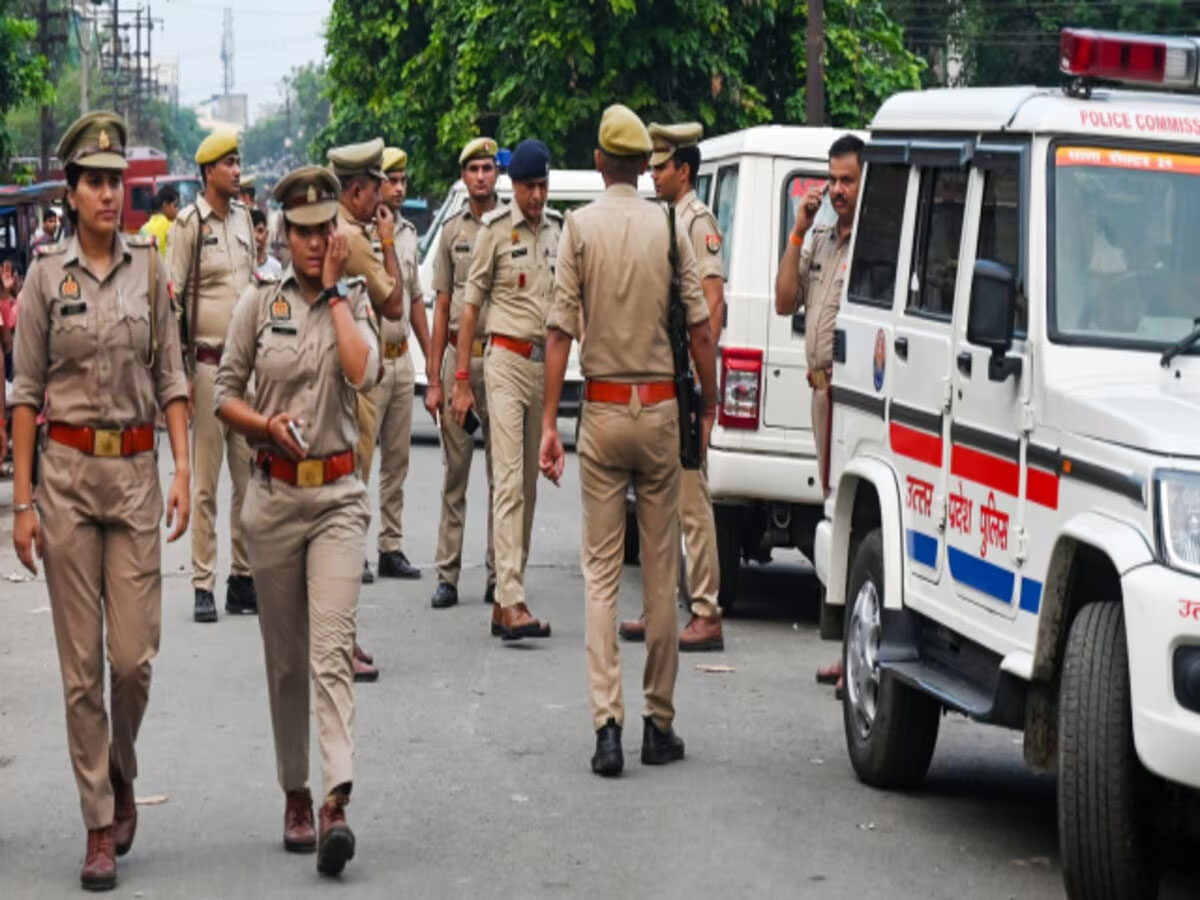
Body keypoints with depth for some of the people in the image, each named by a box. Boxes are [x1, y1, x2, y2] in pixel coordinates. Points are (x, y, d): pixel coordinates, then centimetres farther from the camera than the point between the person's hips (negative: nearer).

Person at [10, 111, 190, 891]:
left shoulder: (149, 268, 5)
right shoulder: (47, 275, 0)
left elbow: (172, 378, 7)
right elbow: (26, 393, 1)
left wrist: (182, 470, -4)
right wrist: (23, 500, -4)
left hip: (136, 469, 1)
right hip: (67, 469, -1)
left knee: (135, 653, -2)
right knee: (82, 663, 1)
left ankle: (121, 776, 27)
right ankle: (100, 826, 9)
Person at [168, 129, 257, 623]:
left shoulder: (244, 217, 12)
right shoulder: (188, 224, -7)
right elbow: (173, 300, -9)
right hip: (208, 363, -6)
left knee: (250, 476, 7)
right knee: (206, 481, -3)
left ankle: (243, 578, 14)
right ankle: (203, 586, 1)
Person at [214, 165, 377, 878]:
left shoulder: (354, 301, 4)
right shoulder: (260, 302, 5)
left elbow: (363, 372, -16)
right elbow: (224, 394, 8)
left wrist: (334, 290, -9)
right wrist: (269, 424, -11)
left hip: (338, 496, -2)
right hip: (274, 493, 2)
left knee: (333, 648, -15)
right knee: (285, 658, 8)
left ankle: (338, 803, -25)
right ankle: (296, 796, 21)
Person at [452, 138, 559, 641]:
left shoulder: (558, 229, 11)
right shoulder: (495, 230, -4)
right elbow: (471, 304, -3)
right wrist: (461, 380, -6)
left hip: (545, 363, 6)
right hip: (506, 359, -6)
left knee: (528, 485, 7)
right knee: (509, 482, -13)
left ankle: (505, 599, 13)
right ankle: (511, 601, -19)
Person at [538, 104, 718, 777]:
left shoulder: (580, 227, -3)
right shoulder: (670, 226, -1)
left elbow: (561, 331, -6)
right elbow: (700, 326, -3)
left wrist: (550, 422, -4)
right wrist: (709, 406, 7)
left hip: (603, 409, 0)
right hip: (660, 408, 0)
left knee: (602, 571, 3)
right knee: (661, 570, 7)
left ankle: (607, 722, -7)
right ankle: (660, 725, 12)